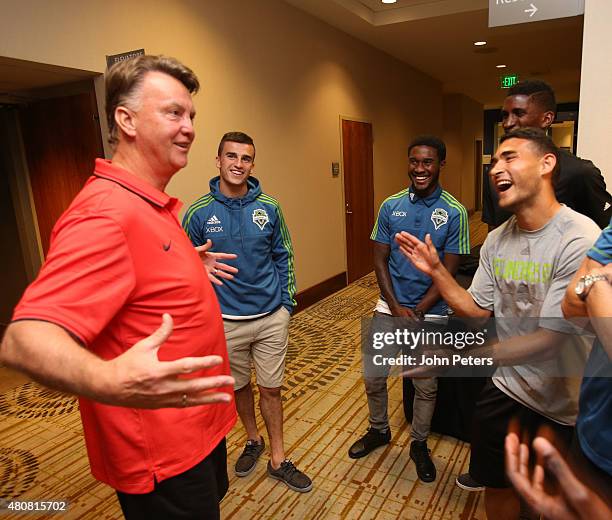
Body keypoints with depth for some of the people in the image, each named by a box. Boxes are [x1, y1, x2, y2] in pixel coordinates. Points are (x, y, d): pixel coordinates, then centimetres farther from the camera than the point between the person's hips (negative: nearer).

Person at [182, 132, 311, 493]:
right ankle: (253, 440, 45)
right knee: (240, 386, 19)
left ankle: (278, 459, 31)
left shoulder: (269, 207, -3)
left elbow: (283, 256, 5)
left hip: (272, 317, 1)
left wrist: (287, 301, 2)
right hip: (226, 321, 0)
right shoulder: (198, 213, -8)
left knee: (272, 388, 12)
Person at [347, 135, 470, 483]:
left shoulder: (454, 212, -9)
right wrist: (396, 307, -10)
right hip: (390, 307, 2)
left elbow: (448, 272, -9)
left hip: (430, 313, -2)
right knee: (373, 375, 11)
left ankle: (419, 445, 37)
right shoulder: (391, 206, -1)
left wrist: (416, 313, -14)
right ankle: (379, 430, 38)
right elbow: (380, 260, -1)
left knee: (426, 385, 13)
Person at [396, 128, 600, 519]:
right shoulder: (496, 241, -3)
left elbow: (548, 339, -27)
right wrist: (436, 271, -10)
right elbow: (478, 312, 2)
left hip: (563, 405, -5)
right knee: (497, 486, 23)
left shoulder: (580, 240, -24)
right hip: (506, 389, 6)